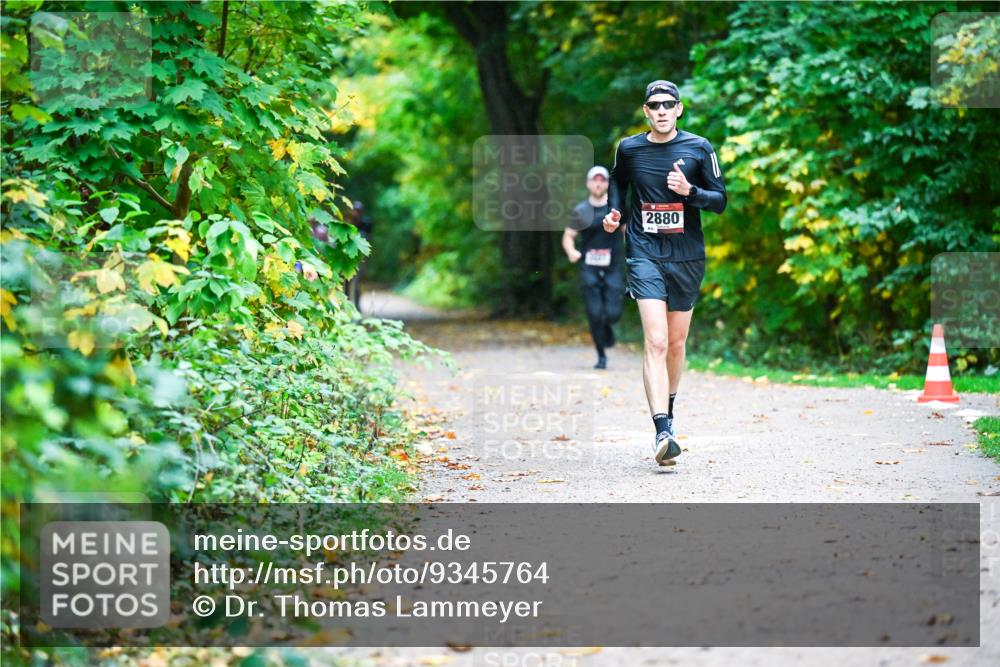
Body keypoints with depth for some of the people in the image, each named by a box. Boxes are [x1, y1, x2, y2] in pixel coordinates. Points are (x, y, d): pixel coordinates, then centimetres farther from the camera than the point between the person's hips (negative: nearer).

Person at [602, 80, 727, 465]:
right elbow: (617, 181, 24)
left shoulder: (698, 148, 0)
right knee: (655, 342, -16)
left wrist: (690, 191, -16)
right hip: (644, 256, -1)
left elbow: (720, 201, 2)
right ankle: (662, 433, -25)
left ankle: (668, 409, 37)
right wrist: (615, 210, 5)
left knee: (676, 343, 12)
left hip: (687, 257, 1)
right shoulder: (628, 149, 3)